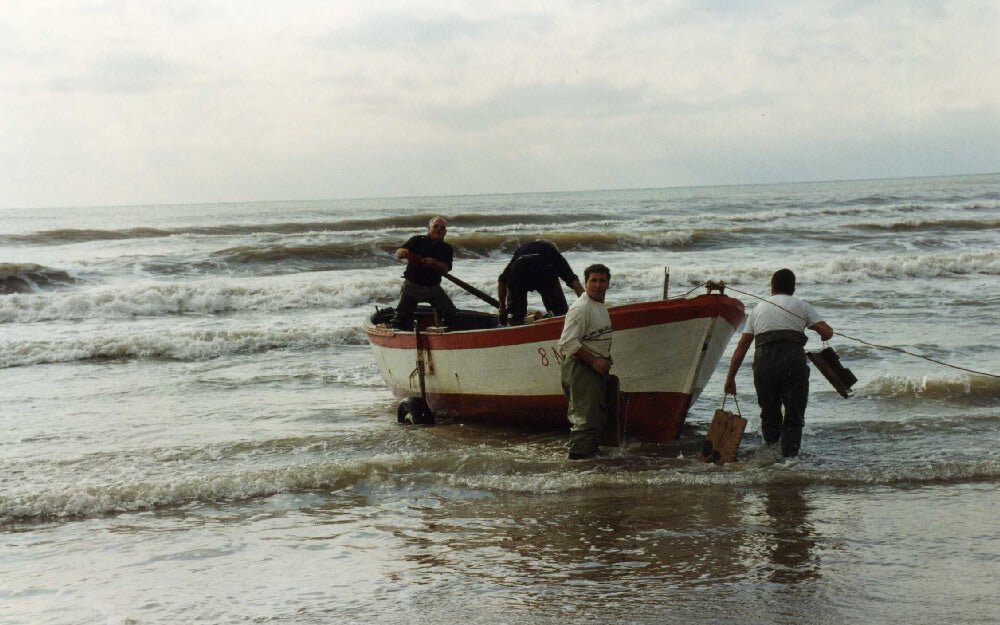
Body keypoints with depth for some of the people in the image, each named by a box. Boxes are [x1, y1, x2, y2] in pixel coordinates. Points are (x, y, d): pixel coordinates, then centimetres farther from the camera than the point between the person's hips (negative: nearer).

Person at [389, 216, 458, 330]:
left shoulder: (447, 249, 3)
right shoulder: (417, 241, -3)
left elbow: (446, 269, -10)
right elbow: (398, 254, -11)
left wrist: (433, 263, -28)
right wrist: (403, 252, -35)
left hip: (433, 287, 2)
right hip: (412, 285, -2)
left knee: (450, 312, -4)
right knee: (402, 316, -4)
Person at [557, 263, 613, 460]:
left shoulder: (600, 306, 15)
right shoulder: (581, 308, -17)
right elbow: (568, 343, -24)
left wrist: (605, 360, 14)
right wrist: (594, 361, -22)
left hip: (596, 368, 10)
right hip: (581, 368, -10)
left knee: (598, 411, 17)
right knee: (586, 414, -9)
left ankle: (590, 447, 27)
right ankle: (579, 451, -3)